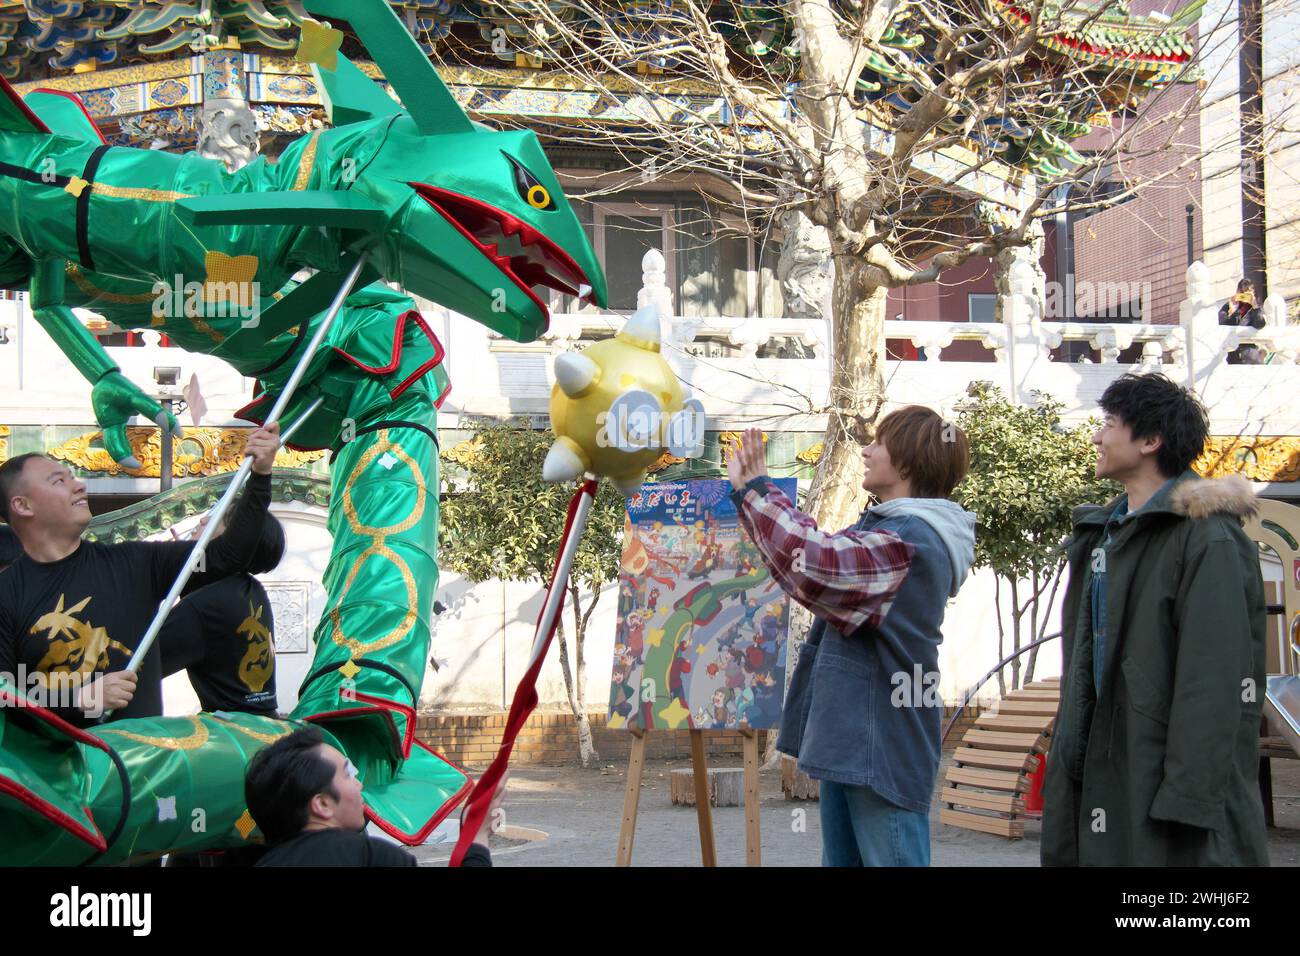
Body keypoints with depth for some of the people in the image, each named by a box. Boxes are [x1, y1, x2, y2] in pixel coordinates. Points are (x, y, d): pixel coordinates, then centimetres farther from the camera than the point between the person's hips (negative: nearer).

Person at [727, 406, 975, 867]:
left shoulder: (910, 540, -18)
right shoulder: (884, 528, 15)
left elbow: (815, 562, -30)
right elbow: (824, 551, 28)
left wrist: (755, 491, -18)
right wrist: (753, 495, 22)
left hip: (882, 748, -11)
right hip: (849, 739, 11)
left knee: (891, 857, -5)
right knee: (841, 857, 15)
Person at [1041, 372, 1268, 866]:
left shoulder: (1206, 538, -13)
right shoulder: (1103, 532, 15)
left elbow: (1215, 682, -18)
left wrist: (1189, 797, -21)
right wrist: (1066, 756, 17)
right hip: (1099, 777, 8)